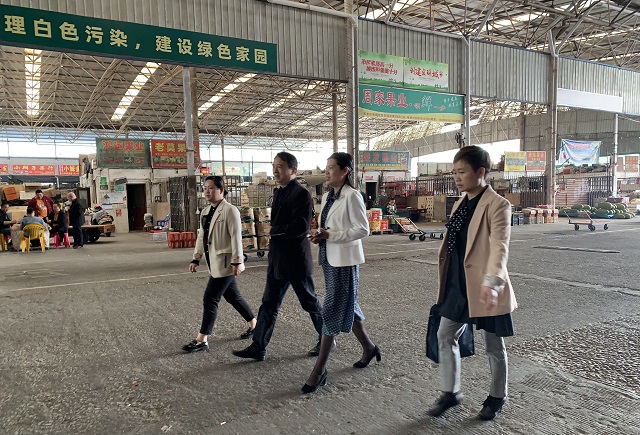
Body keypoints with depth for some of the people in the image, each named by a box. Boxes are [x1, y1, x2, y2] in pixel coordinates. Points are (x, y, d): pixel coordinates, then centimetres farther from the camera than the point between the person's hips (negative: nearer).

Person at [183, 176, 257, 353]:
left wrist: (237, 261, -21)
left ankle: (202, 340, 4)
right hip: (214, 262, 9)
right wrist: (196, 259, 15)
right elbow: (201, 236, 17)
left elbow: (236, 237, -18)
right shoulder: (205, 211, 12)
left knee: (210, 299, -6)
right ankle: (254, 324, 32)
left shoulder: (230, 210, -14)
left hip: (224, 262, -9)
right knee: (233, 297, 17)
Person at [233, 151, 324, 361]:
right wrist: (273, 241, 5)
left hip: (296, 261, -8)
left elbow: (301, 226, -24)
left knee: (310, 302, 8)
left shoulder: (301, 194, -15)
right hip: (278, 261, 8)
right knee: (269, 304, 10)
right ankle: (258, 347, 17)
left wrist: (274, 231, -14)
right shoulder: (279, 193, 12)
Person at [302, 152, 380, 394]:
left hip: (344, 261, -8)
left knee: (332, 311, -4)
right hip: (329, 258, 8)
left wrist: (331, 236, -20)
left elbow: (363, 229, -16)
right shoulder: (327, 196, 10)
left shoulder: (352, 196, -14)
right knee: (346, 307, 18)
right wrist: (320, 236, -2)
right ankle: (368, 347, 37)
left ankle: (320, 369, 5)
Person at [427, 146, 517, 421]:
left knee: (493, 346, 12)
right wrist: (447, 280, 19)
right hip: (458, 284, 8)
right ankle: (450, 392, 29)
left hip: (484, 288, -7)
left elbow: (500, 246, -29)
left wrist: (492, 283, -43)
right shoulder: (461, 203, 9)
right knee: (445, 336, 12)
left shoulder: (497, 205, -16)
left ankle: (497, 397, 34)